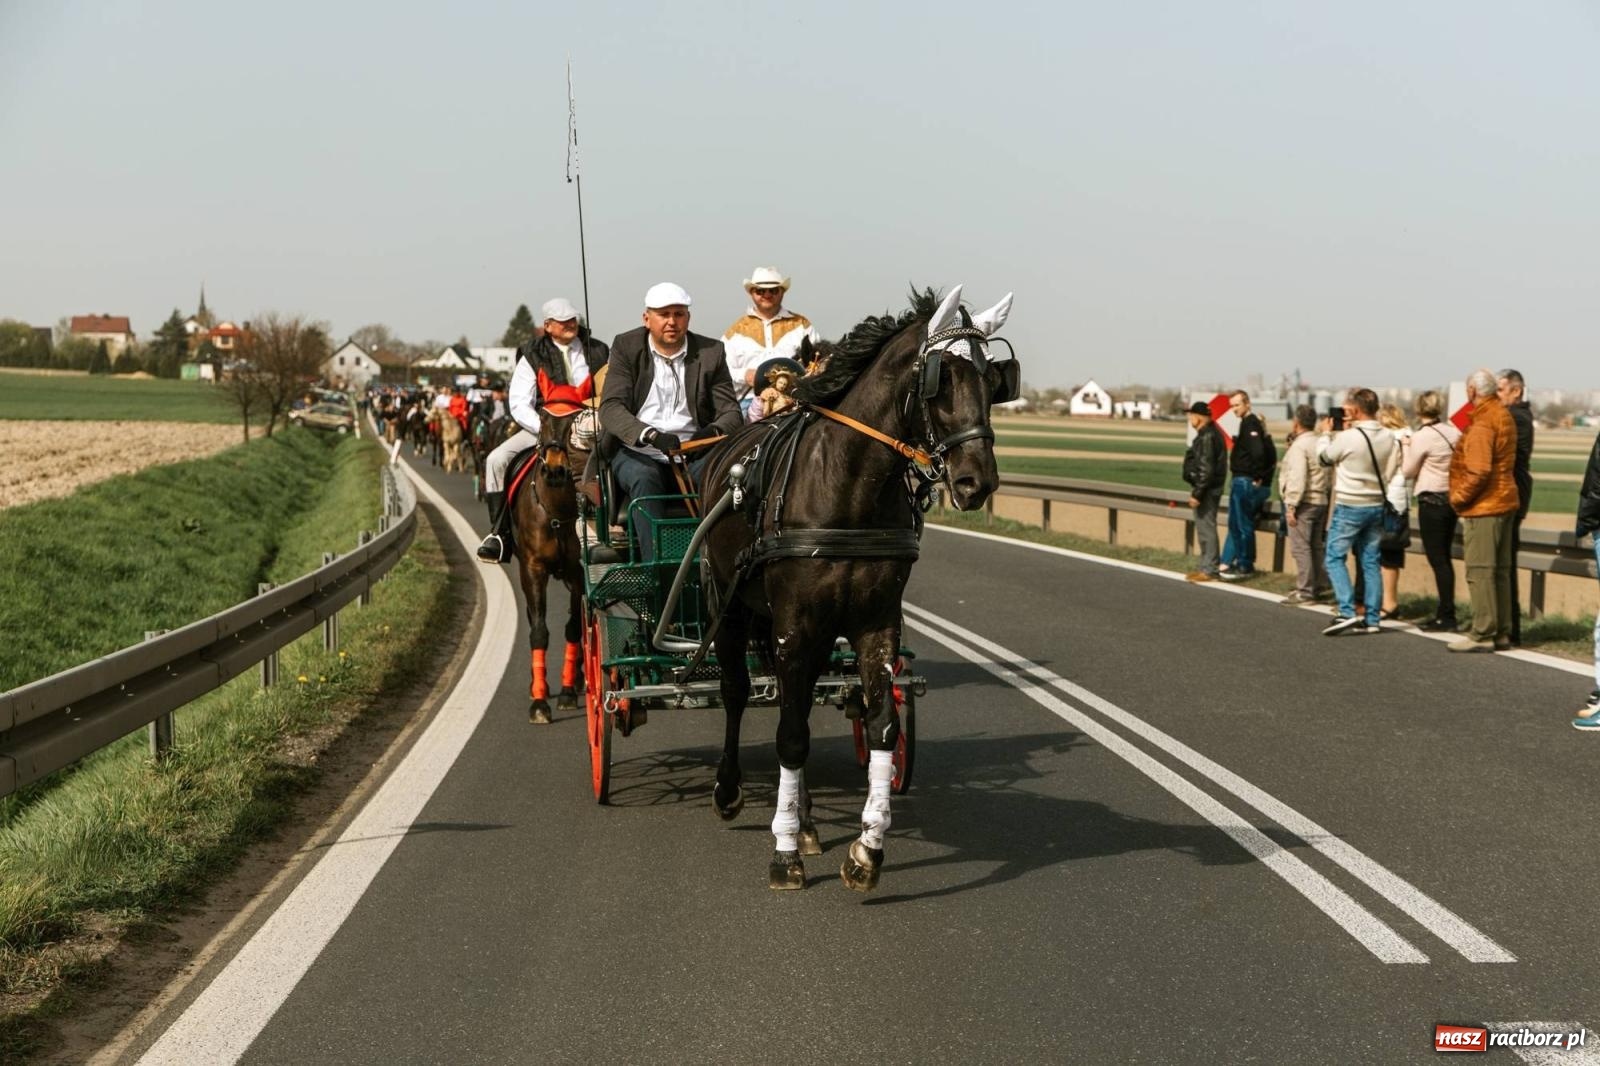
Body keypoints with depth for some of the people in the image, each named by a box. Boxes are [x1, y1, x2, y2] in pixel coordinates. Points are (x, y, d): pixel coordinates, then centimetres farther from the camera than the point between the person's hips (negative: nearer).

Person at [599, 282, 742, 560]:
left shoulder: (711, 352, 6)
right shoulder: (626, 347, 2)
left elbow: (731, 412, 3)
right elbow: (610, 408, -10)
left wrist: (714, 431, -24)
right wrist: (651, 435, -30)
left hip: (691, 454, 1)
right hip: (638, 454, -1)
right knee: (644, 477, -34)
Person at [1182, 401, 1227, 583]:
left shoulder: (1207, 437, -19)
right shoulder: (1210, 433, 14)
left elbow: (1205, 470, -23)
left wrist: (1196, 493, -21)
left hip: (1206, 490, -11)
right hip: (1209, 489, 11)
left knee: (1206, 529, -7)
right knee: (1204, 529, 15)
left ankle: (1209, 570, -4)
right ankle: (1206, 567, 22)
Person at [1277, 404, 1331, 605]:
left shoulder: (1299, 446, -14)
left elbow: (1297, 478, -20)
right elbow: (1327, 476, 13)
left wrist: (1291, 506, -18)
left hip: (1304, 504, -9)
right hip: (1321, 501, 9)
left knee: (1300, 548, -6)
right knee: (1316, 547, 15)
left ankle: (1305, 592, -8)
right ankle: (1320, 587, 19)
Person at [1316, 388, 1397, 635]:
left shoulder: (1348, 438, -18)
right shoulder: (1388, 437, -2)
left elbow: (1324, 457, -2)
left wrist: (1325, 433, 19)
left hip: (1349, 506, -6)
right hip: (1377, 505, 6)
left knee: (1334, 557, 1)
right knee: (1371, 562, 11)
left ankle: (1347, 613, -12)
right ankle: (1372, 618, 11)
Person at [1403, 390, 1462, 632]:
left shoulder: (1421, 437, -14)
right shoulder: (1454, 433, 4)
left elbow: (1408, 471, -4)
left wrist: (1406, 447, 10)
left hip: (1431, 501, -7)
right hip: (1452, 498, 7)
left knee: (1437, 560, -3)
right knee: (1444, 558, 14)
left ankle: (1447, 617, -3)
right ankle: (1445, 612, 19)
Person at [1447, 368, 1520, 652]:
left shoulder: (1481, 423, -18)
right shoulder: (1504, 416, 12)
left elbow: (1478, 471, -23)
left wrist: (1459, 497, -12)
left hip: (1482, 507, -9)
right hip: (1505, 502, 10)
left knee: (1480, 572, -5)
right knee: (1500, 570, 13)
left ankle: (1483, 635, -4)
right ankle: (1502, 633, 17)